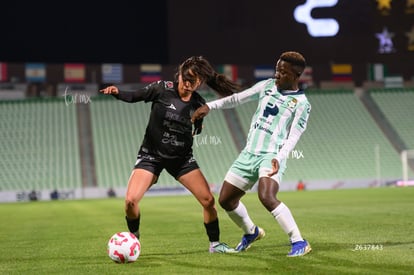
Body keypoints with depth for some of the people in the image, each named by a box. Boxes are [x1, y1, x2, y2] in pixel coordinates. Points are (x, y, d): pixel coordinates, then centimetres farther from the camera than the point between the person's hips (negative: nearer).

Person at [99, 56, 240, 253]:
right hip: (151, 155, -3)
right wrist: (116, 92, -23)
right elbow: (133, 97, -7)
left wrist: (198, 127, 0)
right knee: (131, 200, -19)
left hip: (182, 158, 3)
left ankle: (215, 244, 17)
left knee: (208, 200, -6)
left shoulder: (199, 104, -3)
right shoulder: (162, 89, -13)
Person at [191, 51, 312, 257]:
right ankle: (251, 232, 37)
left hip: (271, 155, -7)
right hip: (249, 153, 7)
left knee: (266, 197, -32)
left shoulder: (301, 103, -5)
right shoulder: (268, 86, 11)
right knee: (225, 200, 11)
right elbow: (238, 98, 18)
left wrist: (279, 158, -29)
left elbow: (293, 136, -14)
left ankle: (299, 242, -22)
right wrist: (210, 106, 10)